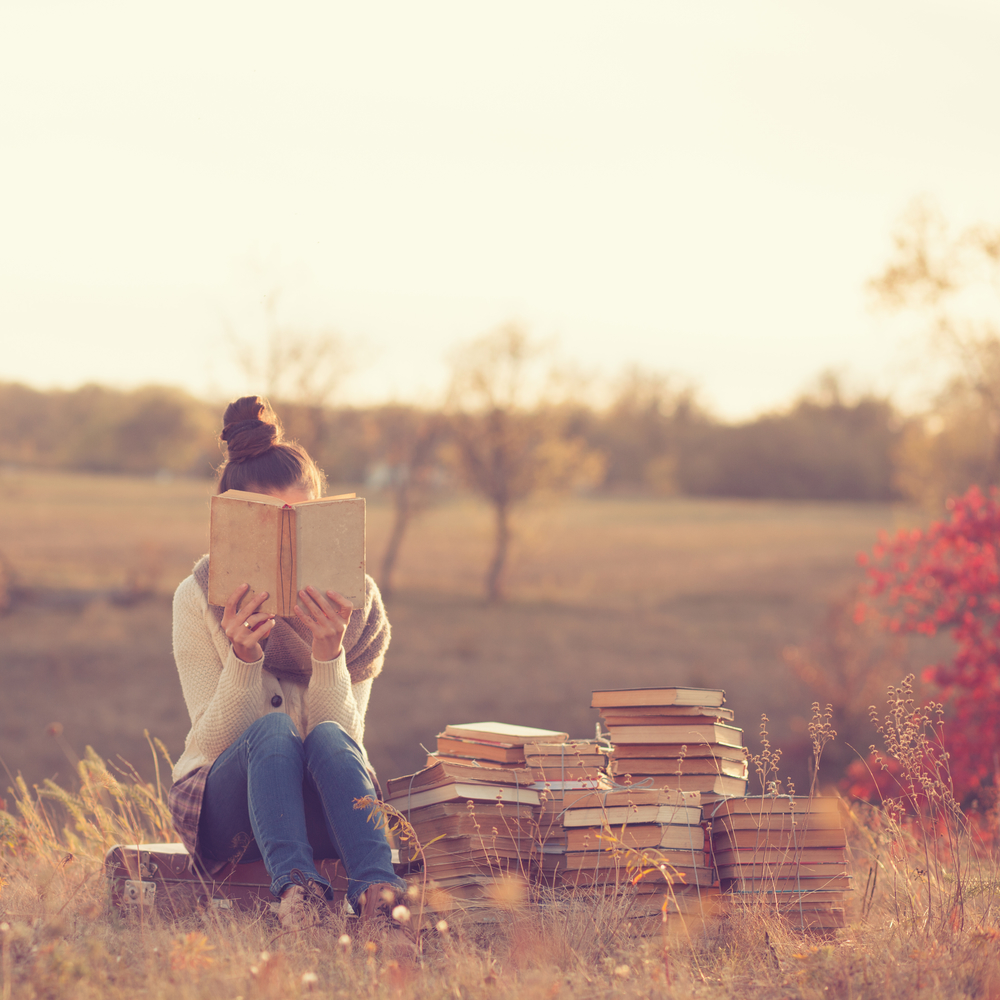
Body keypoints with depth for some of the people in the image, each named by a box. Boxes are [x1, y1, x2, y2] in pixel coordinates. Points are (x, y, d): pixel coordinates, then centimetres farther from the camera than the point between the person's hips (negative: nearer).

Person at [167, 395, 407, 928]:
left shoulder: (353, 600, -1)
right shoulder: (199, 599, -4)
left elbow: (346, 733, -9)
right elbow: (212, 740, -10)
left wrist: (328, 654, -26)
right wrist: (243, 659, -27)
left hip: (322, 806, 1)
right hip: (223, 800, -1)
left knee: (328, 739, -33)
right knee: (272, 729, -33)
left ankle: (376, 888, -53)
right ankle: (294, 885, -54)